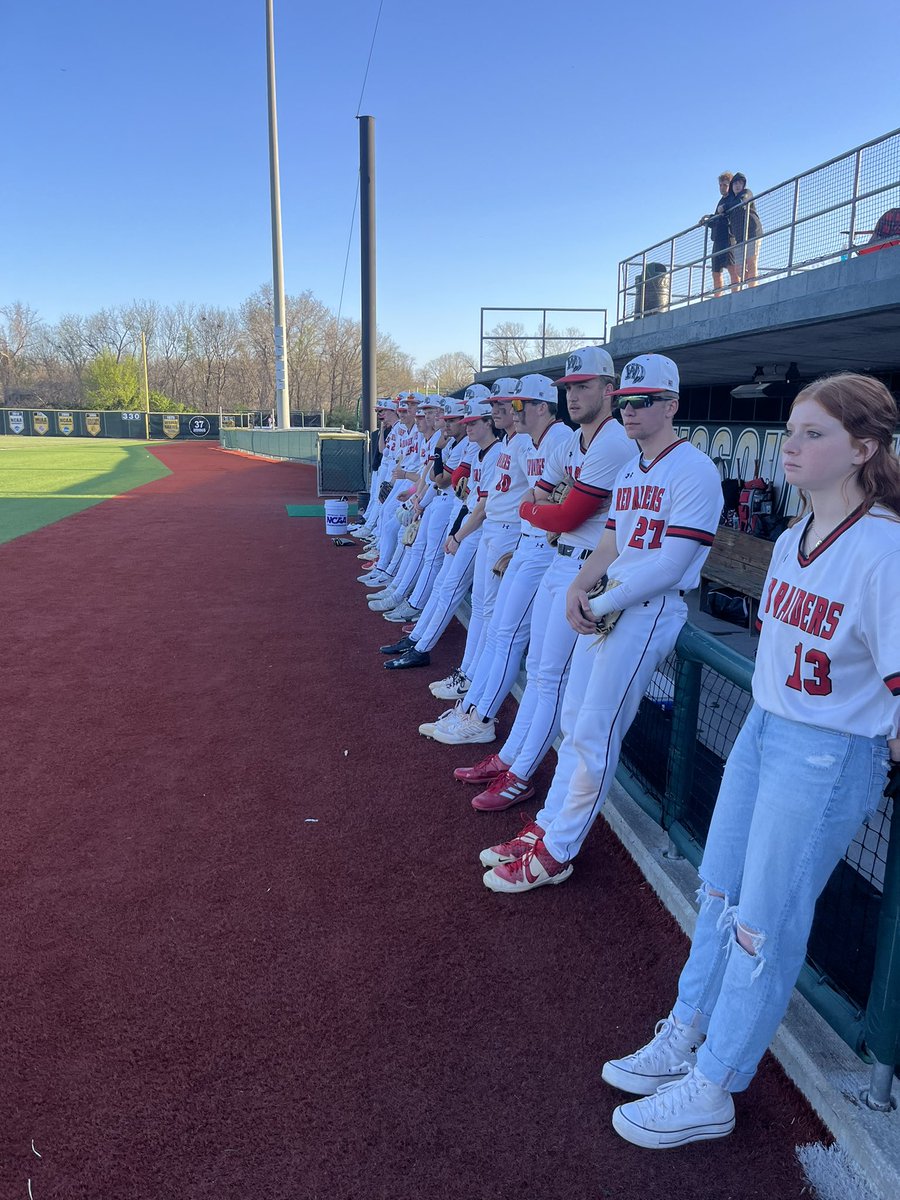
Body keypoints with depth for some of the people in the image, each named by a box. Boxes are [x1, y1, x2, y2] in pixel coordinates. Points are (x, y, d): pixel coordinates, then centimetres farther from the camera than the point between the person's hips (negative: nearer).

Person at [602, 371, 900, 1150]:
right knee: (720, 895, 18)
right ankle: (683, 1041, 37)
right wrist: (775, 719, 14)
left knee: (765, 926, 5)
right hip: (762, 731, 8)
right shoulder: (792, 539, 5)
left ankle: (710, 1091, 24)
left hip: (830, 759, -8)